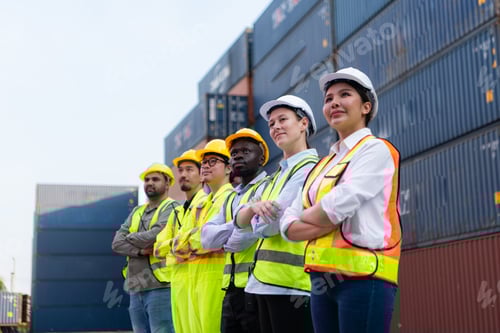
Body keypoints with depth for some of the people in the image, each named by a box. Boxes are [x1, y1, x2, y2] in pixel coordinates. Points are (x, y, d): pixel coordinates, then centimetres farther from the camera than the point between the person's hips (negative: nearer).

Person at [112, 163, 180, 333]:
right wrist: (139, 250, -12)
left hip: (160, 287, -7)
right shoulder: (137, 212, 18)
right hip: (136, 288, 7)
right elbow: (117, 243, 7)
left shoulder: (172, 208, -2)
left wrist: (130, 238, 1)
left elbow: (154, 236, -18)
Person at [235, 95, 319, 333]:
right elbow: (241, 220, 10)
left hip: (292, 283, -9)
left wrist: (258, 218, 5)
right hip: (266, 280, 9)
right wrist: (254, 207, -11)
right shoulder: (278, 175, 19)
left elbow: (268, 226, -17)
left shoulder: (309, 169, -10)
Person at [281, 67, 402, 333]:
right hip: (323, 279, 7)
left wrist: (306, 216, 4)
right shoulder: (321, 166, 18)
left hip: (362, 277, -7)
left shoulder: (376, 149, -3)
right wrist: (326, 222, -10)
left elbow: (337, 207, -16)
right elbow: (288, 226, 9)